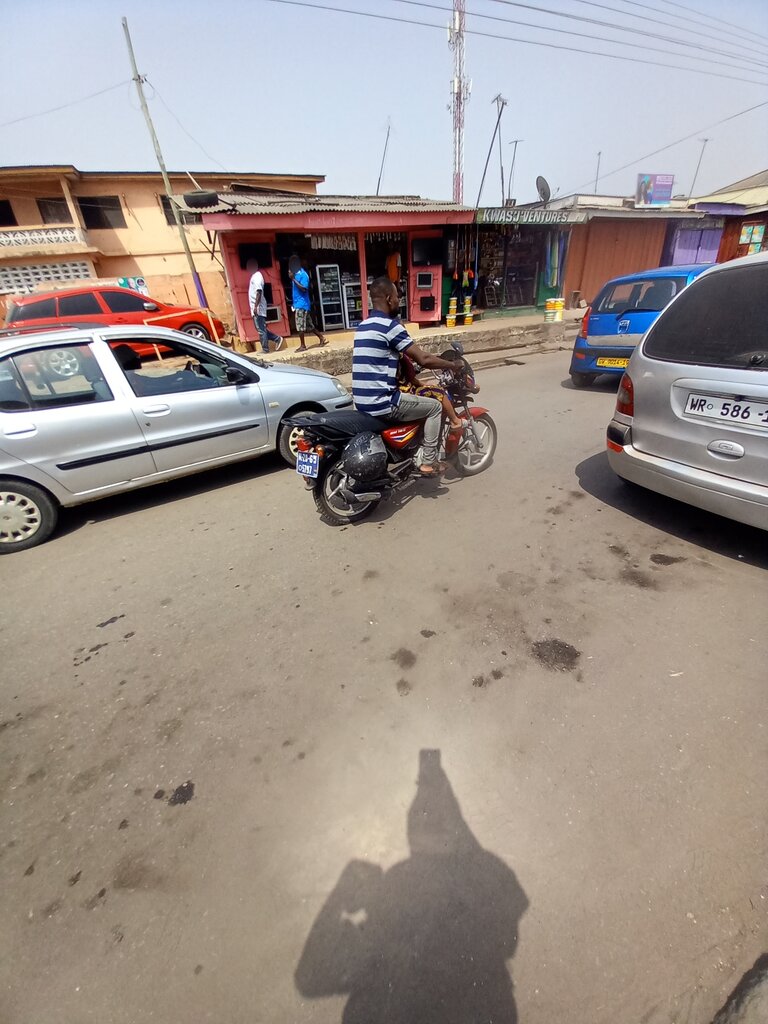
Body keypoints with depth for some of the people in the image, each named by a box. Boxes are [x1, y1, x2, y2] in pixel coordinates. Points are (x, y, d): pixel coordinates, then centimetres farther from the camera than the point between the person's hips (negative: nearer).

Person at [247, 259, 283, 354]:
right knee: (262, 329, 13)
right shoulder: (254, 276, 18)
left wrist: (255, 306, -26)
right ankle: (277, 339, 18)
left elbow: (259, 292, -21)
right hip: (256, 308, 10)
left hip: (258, 308, -10)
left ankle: (265, 350, -1)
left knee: (261, 330, -6)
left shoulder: (257, 276, -12)